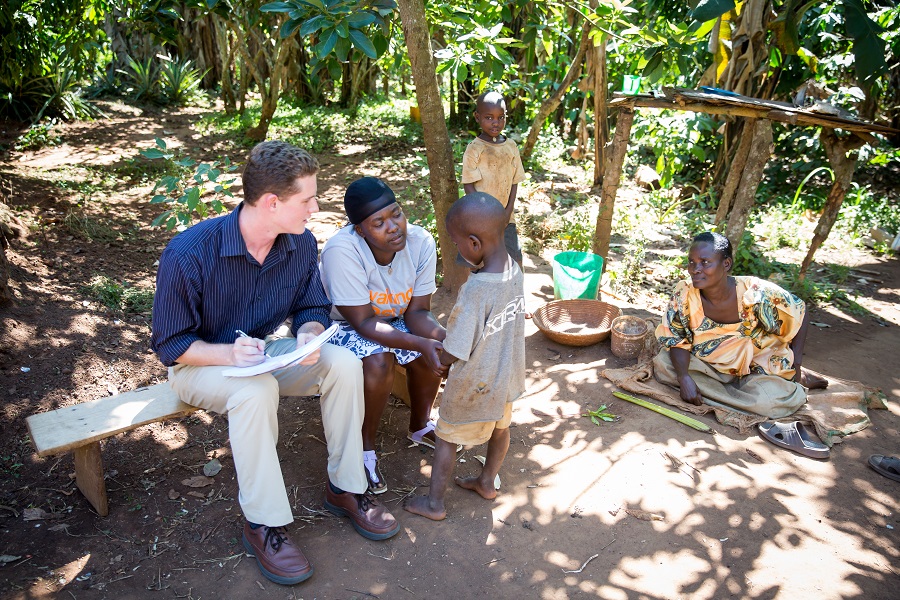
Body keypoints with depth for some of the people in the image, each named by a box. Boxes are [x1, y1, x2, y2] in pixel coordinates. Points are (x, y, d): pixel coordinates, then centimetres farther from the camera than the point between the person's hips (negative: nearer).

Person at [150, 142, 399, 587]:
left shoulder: (301, 242, -12)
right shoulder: (189, 254, -27)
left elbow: (311, 308, 0)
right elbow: (170, 345, -18)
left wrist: (309, 335, -24)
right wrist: (229, 354, -36)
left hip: (265, 352, 5)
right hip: (200, 363, -4)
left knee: (343, 363, -19)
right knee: (256, 390, -37)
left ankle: (344, 488, -3)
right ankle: (263, 525, -19)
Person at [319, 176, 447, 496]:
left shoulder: (420, 242, -21)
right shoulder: (342, 251, -34)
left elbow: (417, 312, -15)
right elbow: (363, 322, -31)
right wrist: (421, 344, -41)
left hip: (391, 319, 5)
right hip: (342, 325, -5)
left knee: (437, 350, -17)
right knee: (378, 362, -32)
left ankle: (420, 425, 12)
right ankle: (364, 448, -6)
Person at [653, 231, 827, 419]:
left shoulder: (756, 293, -25)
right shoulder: (684, 296, -20)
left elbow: (800, 313, -9)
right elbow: (677, 340, -12)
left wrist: (795, 365, -8)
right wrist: (684, 378, -29)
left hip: (757, 365, -2)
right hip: (709, 364, 2)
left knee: (768, 401, -31)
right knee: (663, 365, -21)